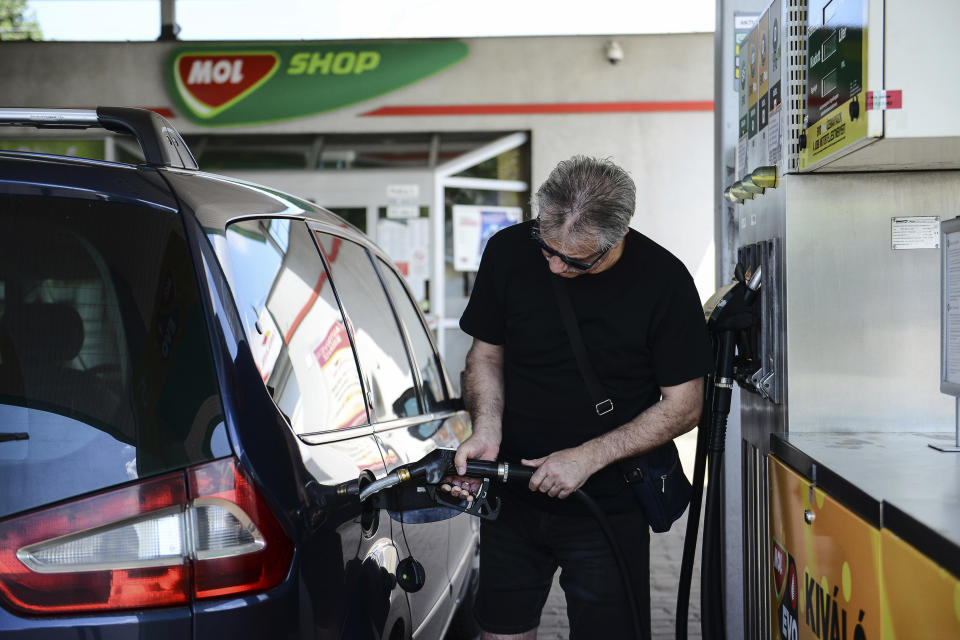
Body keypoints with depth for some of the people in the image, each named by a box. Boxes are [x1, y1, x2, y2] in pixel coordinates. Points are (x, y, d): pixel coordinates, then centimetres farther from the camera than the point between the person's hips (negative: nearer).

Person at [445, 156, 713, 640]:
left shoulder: (663, 281, -15)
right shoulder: (508, 251, -7)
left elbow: (684, 405, -9)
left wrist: (589, 457, -17)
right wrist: (487, 431, -11)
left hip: (609, 508, -2)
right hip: (512, 497, 3)